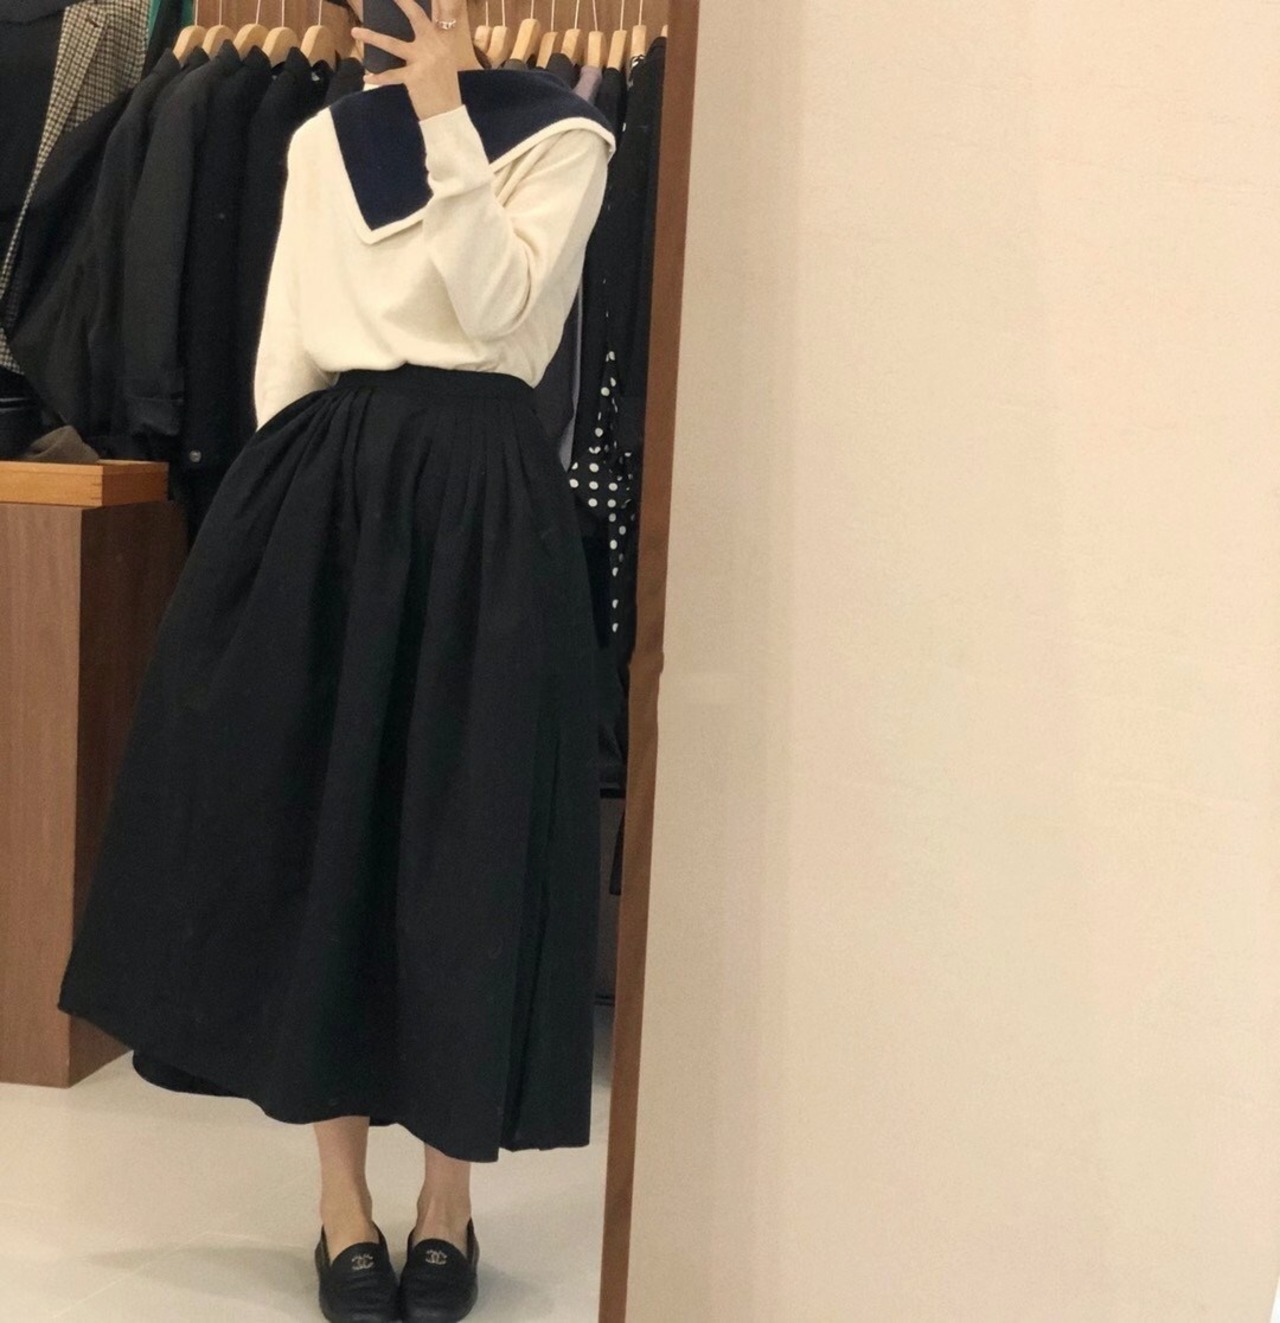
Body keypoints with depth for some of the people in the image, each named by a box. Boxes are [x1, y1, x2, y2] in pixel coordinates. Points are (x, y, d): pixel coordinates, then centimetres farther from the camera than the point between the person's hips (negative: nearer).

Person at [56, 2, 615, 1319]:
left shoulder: (560, 134, 3)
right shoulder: (324, 138, 15)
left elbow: (497, 306, -12)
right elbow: (285, 339, 14)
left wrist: (443, 113, -10)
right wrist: (287, 491, 6)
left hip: (472, 488, -4)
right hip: (319, 481, 4)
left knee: (461, 827, 0)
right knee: (305, 813, 3)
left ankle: (448, 1191, 15)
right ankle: (342, 1190, 16)